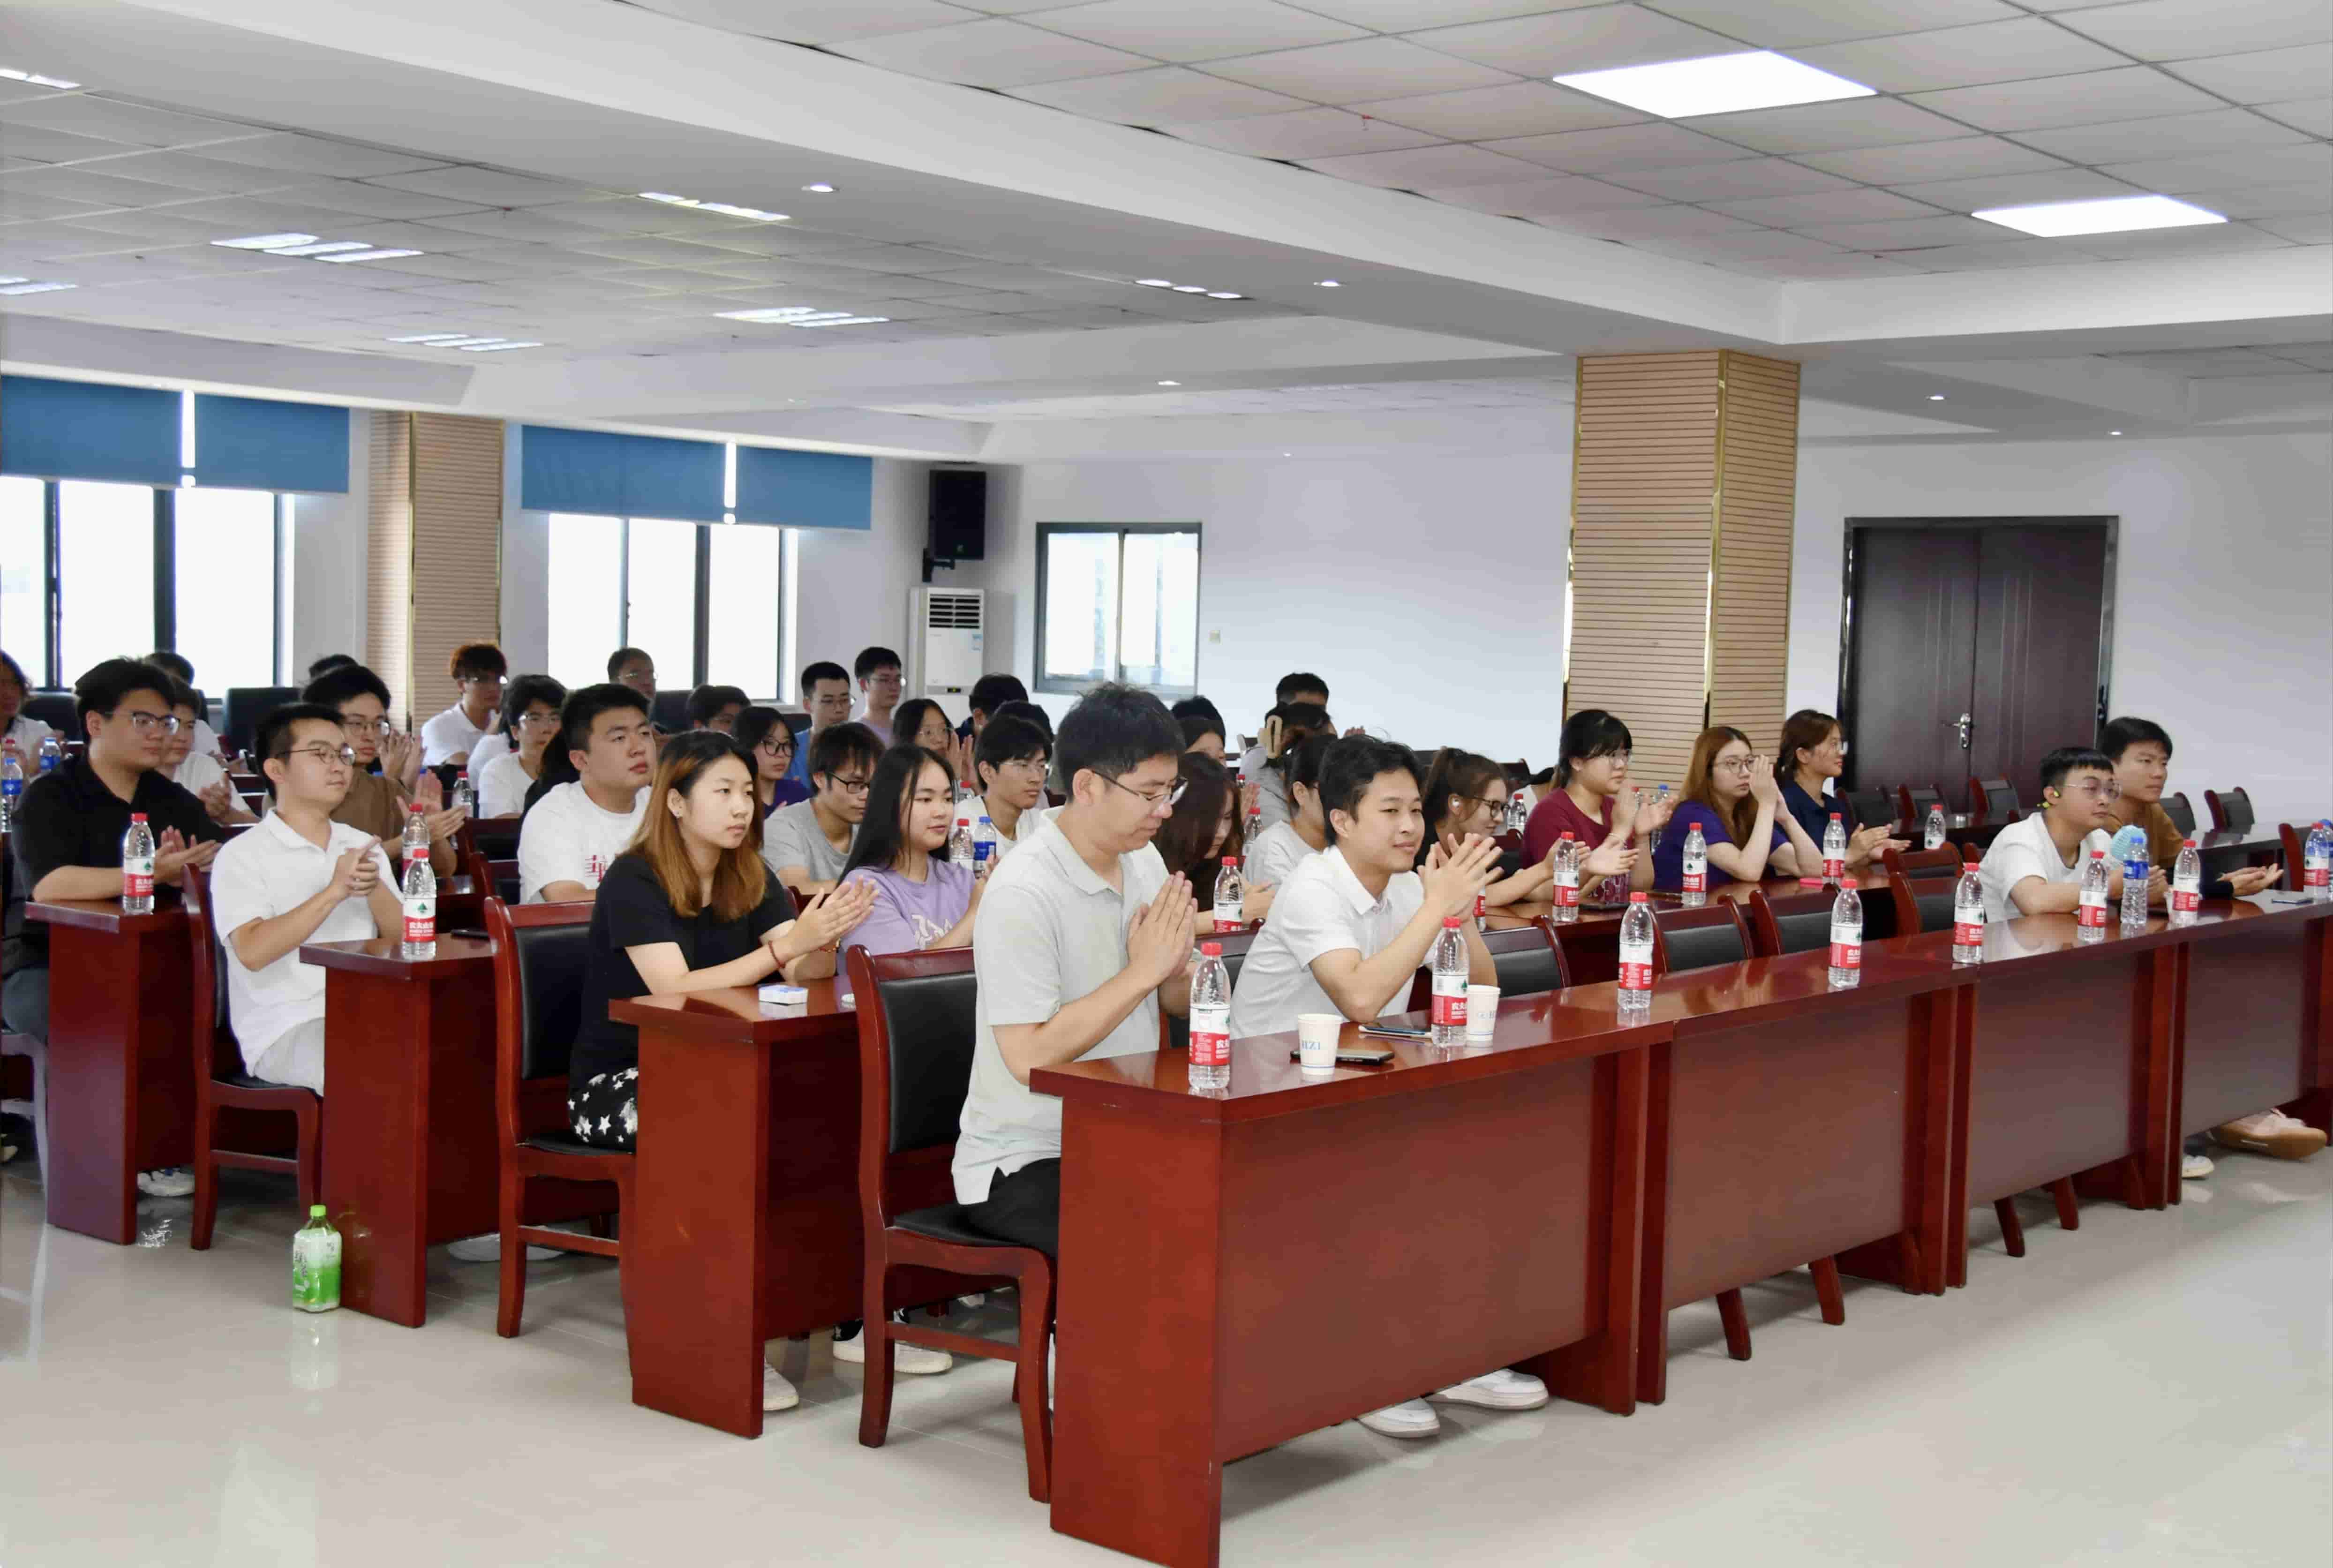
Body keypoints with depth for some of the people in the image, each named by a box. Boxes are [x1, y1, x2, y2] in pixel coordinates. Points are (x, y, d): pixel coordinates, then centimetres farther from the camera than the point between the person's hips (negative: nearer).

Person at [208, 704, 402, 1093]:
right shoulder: (242, 856, 0)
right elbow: (253, 951, -15)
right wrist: (335, 891, -20)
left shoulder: (363, 846, 18)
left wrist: (376, 889, -11)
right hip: (284, 1030, -6)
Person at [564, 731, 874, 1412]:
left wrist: (827, 937, -29)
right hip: (613, 1084, -5)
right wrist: (788, 945, -32)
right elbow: (674, 989, -24)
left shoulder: (749, 879, 8)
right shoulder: (634, 882, -11)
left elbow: (804, 974, -5)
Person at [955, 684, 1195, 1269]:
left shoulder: (1144, 861, 8)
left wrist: (1176, 964, -6)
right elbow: (1029, 1058, -23)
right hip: (1024, 1166, -7)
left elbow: (1178, 1002, 18)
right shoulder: (1022, 895, -18)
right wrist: (1142, 971, -19)